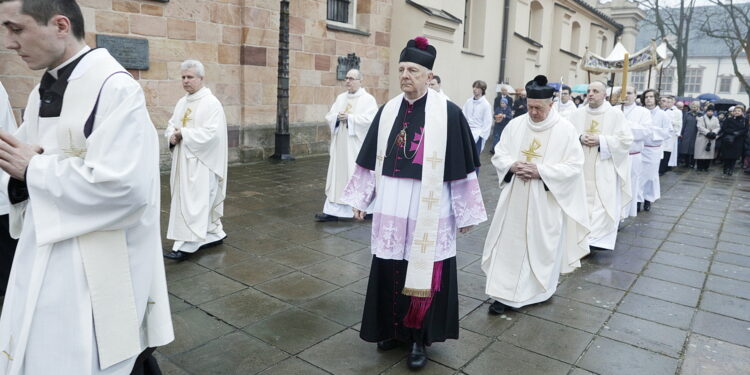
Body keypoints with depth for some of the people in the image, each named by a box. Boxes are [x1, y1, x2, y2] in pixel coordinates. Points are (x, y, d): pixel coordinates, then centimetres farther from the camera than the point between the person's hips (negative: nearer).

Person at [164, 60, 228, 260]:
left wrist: (183, 134, -16)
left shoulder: (211, 103, -11)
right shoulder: (182, 102, 14)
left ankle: (186, 245, -4)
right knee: (205, 200, 14)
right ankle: (215, 234, 25)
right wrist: (172, 136, -6)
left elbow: (211, 133, -20)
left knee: (194, 201, -7)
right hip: (183, 160, 8)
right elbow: (171, 124, 16)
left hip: (201, 161, -8)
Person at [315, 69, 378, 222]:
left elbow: (370, 119, -17)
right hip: (340, 145, 6)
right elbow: (329, 117, 10)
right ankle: (333, 211, 6)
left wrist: (349, 118, -18)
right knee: (337, 176, 4)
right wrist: (337, 117, -11)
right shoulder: (340, 98, 14)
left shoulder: (368, 99, -4)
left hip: (358, 146, -5)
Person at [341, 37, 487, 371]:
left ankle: (419, 338, 26)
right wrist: (360, 198, 10)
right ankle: (395, 329, 34)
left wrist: (466, 213, -5)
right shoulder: (387, 111, 5)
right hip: (390, 209, 5)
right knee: (389, 271, 13)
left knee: (424, 275, 6)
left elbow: (461, 167, -7)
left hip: (428, 211, -4)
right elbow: (371, 160, 11)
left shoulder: (449, 113, -9)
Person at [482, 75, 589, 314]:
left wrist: (541, 171, -19)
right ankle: (505, 293, 15)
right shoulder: (515, 125, 3)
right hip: (514, 198, 3)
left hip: (546, 201, -3)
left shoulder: (566, 130, -6)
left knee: (541, 245, 8)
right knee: (509, 242, 5)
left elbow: (574, 166, -9)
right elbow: (499, 154, 7)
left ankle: (540, 289, 29)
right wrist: (512, 166, -15)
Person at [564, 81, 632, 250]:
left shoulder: (616, 114, -1)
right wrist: (580, 138, -13)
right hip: (581, 167, 3)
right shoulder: (577, 114, 7)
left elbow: (626, 140, -5)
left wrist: (600, 140, -15)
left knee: (603, 203, -6)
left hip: (604, 169, -3)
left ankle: (598, 238, 0)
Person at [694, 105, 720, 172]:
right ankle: (700, 167, 0)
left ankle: (706, 167, 9)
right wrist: (708, 133, -19)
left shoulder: (716, 119, 15)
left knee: (709, 153, 2)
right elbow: (700, 127, -9)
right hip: (702, 138, -4)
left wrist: (713, 133, -14)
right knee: (700, 153, -6)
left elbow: (718, 127, 6)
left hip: (712, 139, 4)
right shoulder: (701, 118, 3)